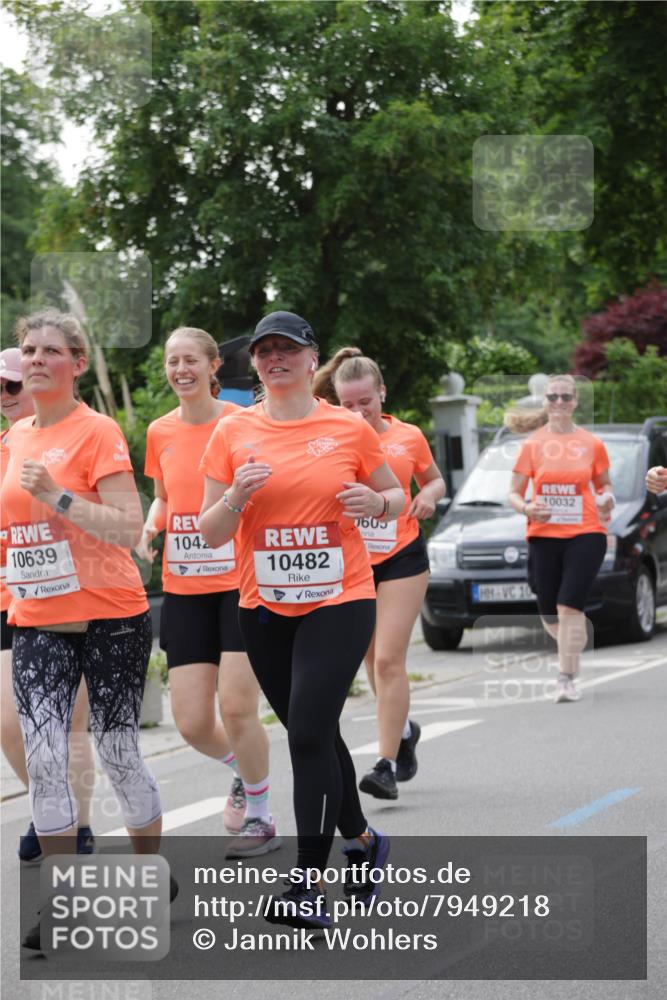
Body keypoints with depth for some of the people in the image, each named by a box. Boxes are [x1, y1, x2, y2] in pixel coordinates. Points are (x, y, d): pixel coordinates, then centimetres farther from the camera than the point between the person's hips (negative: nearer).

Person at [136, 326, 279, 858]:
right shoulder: (161, 433, 6)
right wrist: (149, 526, 0)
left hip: (242, 583, -4)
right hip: (185, 589, 4)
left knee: (236, 708, -11)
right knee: (192, 723, -1)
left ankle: (260, 817, 11)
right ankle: (244, 773, 33)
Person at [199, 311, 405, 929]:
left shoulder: (350, 429, -1)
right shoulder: (233, 433, 2)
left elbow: (396, 496, 12)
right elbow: (211, 532, 3)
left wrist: (376, 502, -11)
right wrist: (236, 496, -17)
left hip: (339, 603, -3)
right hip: (264, 607, 3)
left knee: (309, 732, -14)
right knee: (313, 733, 14)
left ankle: (308, 885, -11)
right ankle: (363, 841, 37)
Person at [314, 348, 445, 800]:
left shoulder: (410, 437, 1)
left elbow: (434, 479, 17)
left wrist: (430, 495, -4)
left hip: (401, 558, -2)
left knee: (389, 660, -11)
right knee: (372, 660, 13)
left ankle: (387, 764, -10)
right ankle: (403, 728, 39)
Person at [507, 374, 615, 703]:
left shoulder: (592, 444, 4)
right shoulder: (533, 444, 3)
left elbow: (604, 484, 18)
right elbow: (514, 492, 5)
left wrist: (606, 499, -5)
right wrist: (525, 508, -16)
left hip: (585, 534, -2)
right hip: (544, 536, 2)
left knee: (569, 606, -16)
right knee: (549, 614, 7)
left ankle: (566, 679, -10)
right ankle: (576, 643, 41)